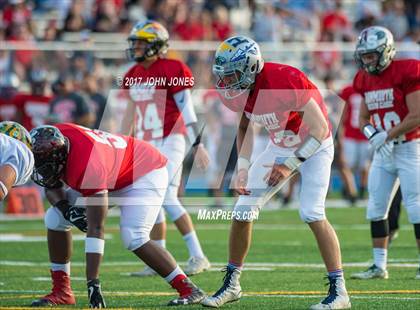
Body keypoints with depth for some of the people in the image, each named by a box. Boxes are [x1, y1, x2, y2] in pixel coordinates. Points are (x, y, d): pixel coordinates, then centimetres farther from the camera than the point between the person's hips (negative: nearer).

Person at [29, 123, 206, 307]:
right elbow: (51, 184, 0)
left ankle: (188, 290, -18)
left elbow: (96, 228, -40)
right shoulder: (52, 141, -19)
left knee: (133, 239, -28)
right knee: (55, 218, -1)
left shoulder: (88, 167, -41)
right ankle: (61, 292, 6)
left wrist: (93, 282, -41)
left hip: (145, 174, -9)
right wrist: (65, 208, -23)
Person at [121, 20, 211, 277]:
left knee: (167, 198, -16)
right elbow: (131, 113, 22)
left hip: (169, 141, -8)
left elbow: (187, 110, -12)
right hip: (146, 145, 8)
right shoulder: (134, 75, 12)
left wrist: (198, 145, -16)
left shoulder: (171, 71, -10)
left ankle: (198, 257, -11)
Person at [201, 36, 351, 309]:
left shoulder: (285, 82, -34)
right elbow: (245, 127, 9)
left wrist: (290, 164, -27)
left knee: (312, 213, -21)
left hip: (314, 146, -7)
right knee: (242, 211, 1)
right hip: (280, 147, 7)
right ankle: (232, 284, 17)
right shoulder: (236, 90, -12)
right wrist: (242, 167, -3)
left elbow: (320, 128, -28)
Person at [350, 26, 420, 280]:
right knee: (376, 208, 7)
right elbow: (364, 118, 14)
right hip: (383, 153, 7)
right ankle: (379, 266, 14)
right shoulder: (366, 80, 7)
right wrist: (371, 133, -8)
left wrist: (386, 136, -15)